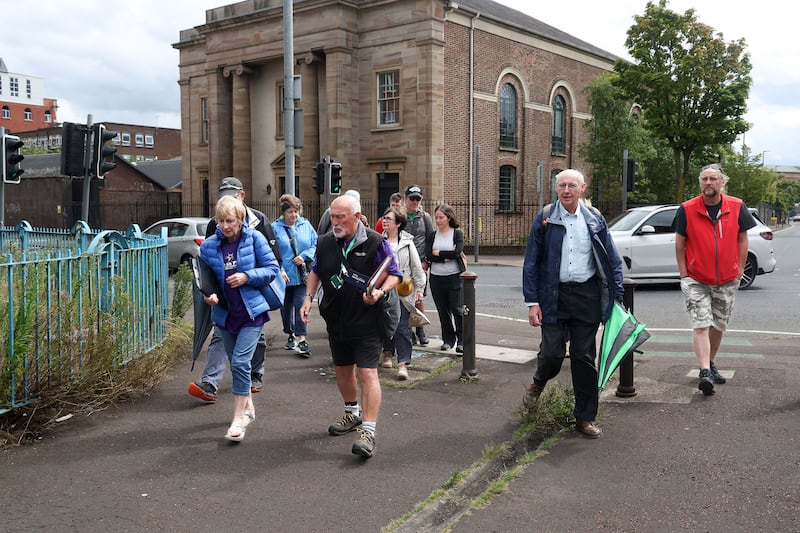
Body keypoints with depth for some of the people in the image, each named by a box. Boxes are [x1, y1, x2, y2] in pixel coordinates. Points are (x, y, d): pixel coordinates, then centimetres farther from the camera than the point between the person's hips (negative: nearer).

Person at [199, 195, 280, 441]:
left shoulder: (254, 238, -8)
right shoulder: (209, 246, -1)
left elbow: (273, 269, -5)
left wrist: (247, 277, -19)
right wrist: (208, 294, -12)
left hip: (251, 311, -4)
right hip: (225, 313, 4)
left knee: (240, 362, -13)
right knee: (236, 363, 15)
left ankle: (238, 419, -3)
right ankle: (248, 408, 35)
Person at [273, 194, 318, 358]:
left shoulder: (306, 225, 6)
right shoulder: (275, 228, -2)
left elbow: (316, 245, 8)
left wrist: (304, 256, -9)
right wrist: (279, 270, -17)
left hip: (303, 275, 0)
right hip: (284, 276, 0)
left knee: (300, 305, -10)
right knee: (286, 307, 12)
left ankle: (301, 339, -8)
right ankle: (291, 336, 29)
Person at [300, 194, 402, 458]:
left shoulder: (375, 243, -12)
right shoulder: (325, 242, 2)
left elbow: (394, 275, -5)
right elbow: (316, 271, 18)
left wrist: (380, 291, -25)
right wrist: (309, 298, 6)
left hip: (367, 321, -6)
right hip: (336, 320, 6)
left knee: (367, 373, -11)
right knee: (343, 370, 19)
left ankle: (368, 430, -9)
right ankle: (352, 414, 41)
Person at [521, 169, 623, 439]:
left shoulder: (595, 219, 6)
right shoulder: (544, 219, 1)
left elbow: (613, 259, 10)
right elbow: (531, 263, 0)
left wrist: (617, 295, 3)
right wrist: (532, 302, -6)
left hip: (587, 295, 2)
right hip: (554, 295, -1)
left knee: (584, 357, 5)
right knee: (552, 352, -3)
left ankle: (585, 417, 17)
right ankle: (538, 383, 32)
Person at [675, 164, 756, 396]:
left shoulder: (736, 207, -1)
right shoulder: (687, 209, -5)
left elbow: (742, 239, 8)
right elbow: (680, 243, 0)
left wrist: (740, 270, 4)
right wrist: (684, 274, -3)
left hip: (727, 280, 3)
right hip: (696, 280, -2)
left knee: (719, 326, 13)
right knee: (701, 325, -11)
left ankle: (710, 364, 31)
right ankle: (705, 372, -14)